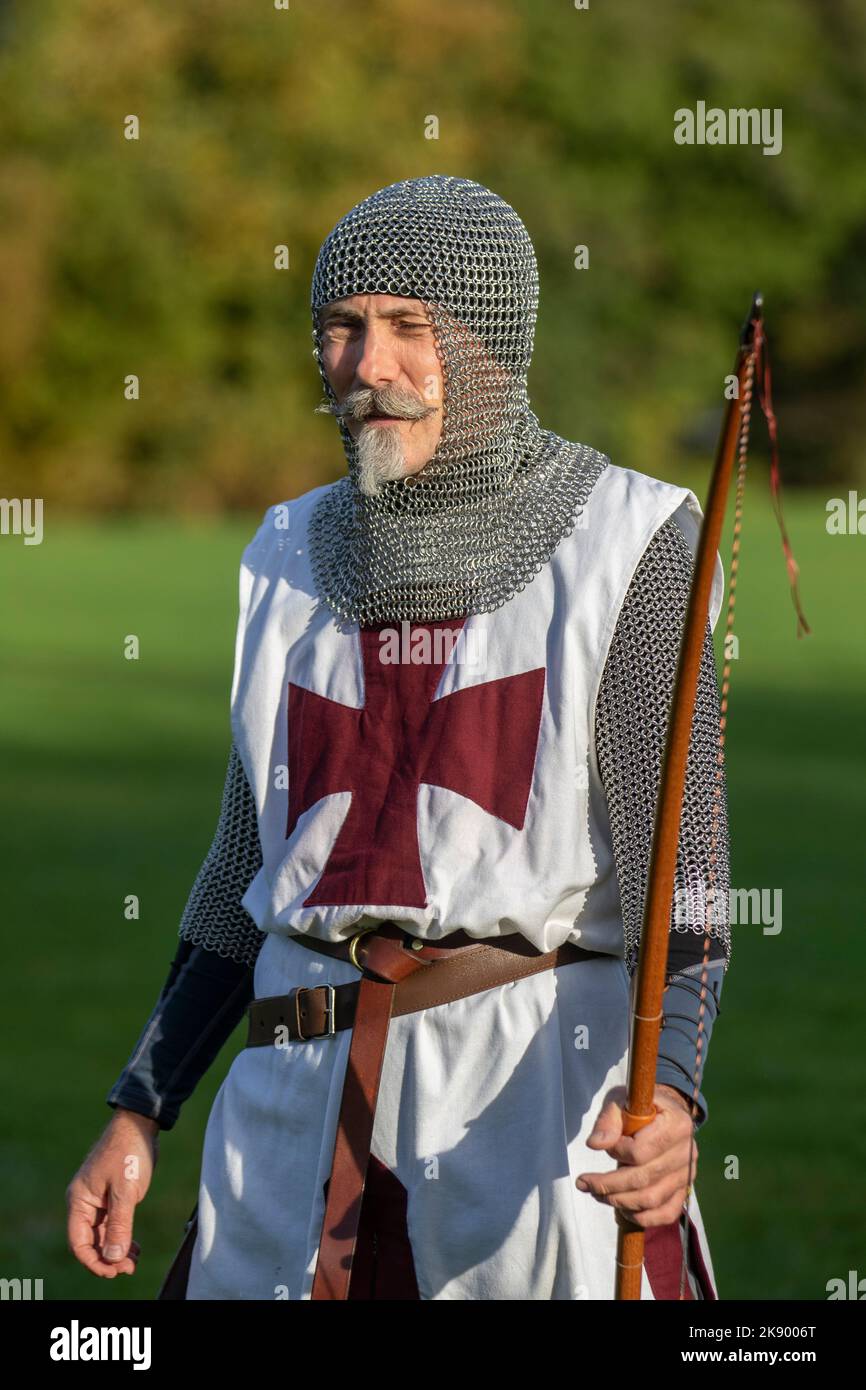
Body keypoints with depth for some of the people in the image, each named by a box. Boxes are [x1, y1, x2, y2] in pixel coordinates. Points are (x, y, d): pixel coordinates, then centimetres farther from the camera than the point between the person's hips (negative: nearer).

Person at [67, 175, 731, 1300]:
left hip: (547, 1090, -4)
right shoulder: (299, 557, 12)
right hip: (305, 1112, 4)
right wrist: (138, 1114, 15)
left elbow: (683, 865, -11)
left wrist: (668, 1092, -28)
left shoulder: (624, 543, -3)